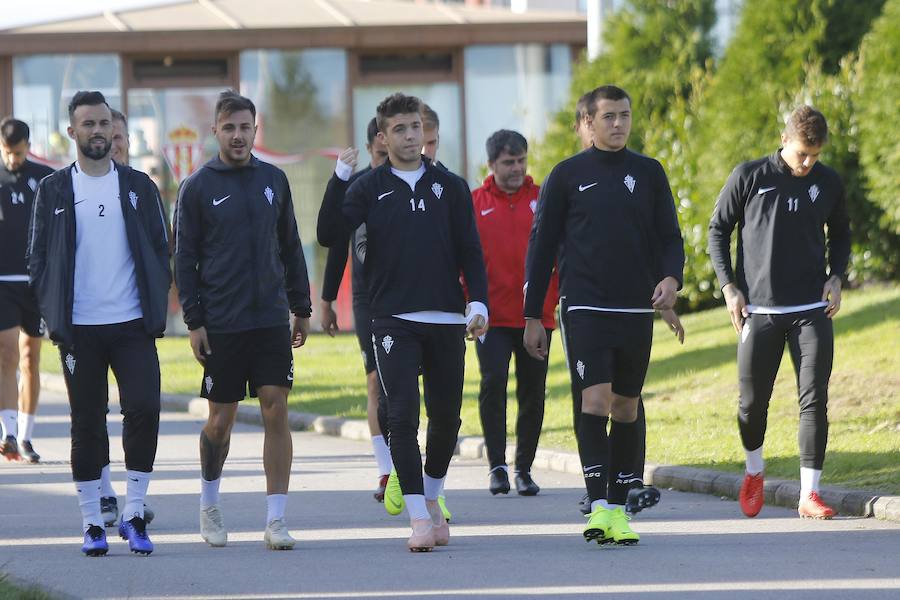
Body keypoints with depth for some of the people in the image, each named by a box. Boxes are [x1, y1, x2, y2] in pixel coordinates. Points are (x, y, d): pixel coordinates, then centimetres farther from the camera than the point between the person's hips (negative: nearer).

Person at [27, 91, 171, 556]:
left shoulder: (138, 186, 8)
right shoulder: (53, 190, 5)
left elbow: (160, 251, 11)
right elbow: (38, 259, 7)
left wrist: (156, 308, 0)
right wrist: (52, 314, -4)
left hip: (133, 325, 1)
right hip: (79, 328, -1)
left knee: (144, 410, -12)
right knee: (87, 425, 3)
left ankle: (133, 515, 0)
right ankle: (92, 525, 10)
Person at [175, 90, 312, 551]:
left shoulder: (274, 180, 9)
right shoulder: (198, 187, -1)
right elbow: (184, 258, 0)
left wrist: (301, 309, 13)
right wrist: (194, 321, -6)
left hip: (272, 320, 2)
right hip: (221, 323, -2)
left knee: (276, 413, -6)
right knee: (221, 419, 5)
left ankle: (276, 520, -4)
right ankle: (209, 505, 28)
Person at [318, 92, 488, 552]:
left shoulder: (449, 187, 10)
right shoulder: (370, 188, 6)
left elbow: (470, 252, 9)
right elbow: (331, 231, -8)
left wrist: (478, 303, -4)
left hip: (446, 321, 2)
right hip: (393, 320, -2)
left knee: (446, 417, 7)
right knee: (402, 416, -11)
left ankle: (432, 498, 28)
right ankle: (418, 518, -11)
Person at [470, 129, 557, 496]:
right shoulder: (474, 204, 4)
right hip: (492, 315, -1)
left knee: (533, 393, 6)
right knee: (493, 382, -15)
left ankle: (524, 468, 16)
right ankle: (497, 466, -8)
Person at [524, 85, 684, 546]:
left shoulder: (649, 174, 9)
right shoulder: (567, 175, 3)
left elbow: (669, 236, 11)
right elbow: (542, 246, 6)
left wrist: (671, 277, -11)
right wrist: (533, 316, 4)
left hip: (636, 309, 3)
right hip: (586, 309, -3)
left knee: (627, 408, 7)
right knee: (595, 400, -16)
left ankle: (619, 509, 15)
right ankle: (598, 506, -21)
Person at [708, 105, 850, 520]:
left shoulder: (828, 183, 4)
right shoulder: (749, 177, -3)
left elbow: (839, 235, 20)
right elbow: (718, 229, 5)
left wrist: (836, 276, 3)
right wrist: (728, 286, -3)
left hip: (812, 311, 1)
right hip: (759, 311, -1)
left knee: (814, 400, -8)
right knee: (752, 402, 5)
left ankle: (809, 493, -5)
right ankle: (754, 471, 33)